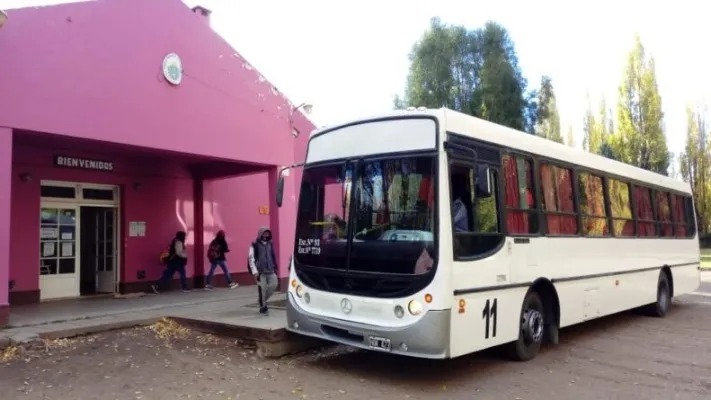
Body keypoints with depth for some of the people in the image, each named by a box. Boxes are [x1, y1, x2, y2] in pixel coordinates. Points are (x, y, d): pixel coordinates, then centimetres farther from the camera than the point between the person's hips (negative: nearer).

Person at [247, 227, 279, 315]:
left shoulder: (270, 244, 10)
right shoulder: (255, 245, -6)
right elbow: (251, 258, -10)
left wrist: (275, 267, 13)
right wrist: (254, 271, -17)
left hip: (270, 270, 5)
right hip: (260, 271, -5)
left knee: (273, 285, 2)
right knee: (262, 289, -3)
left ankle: (263, 300, 23)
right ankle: (262, 306, 10)